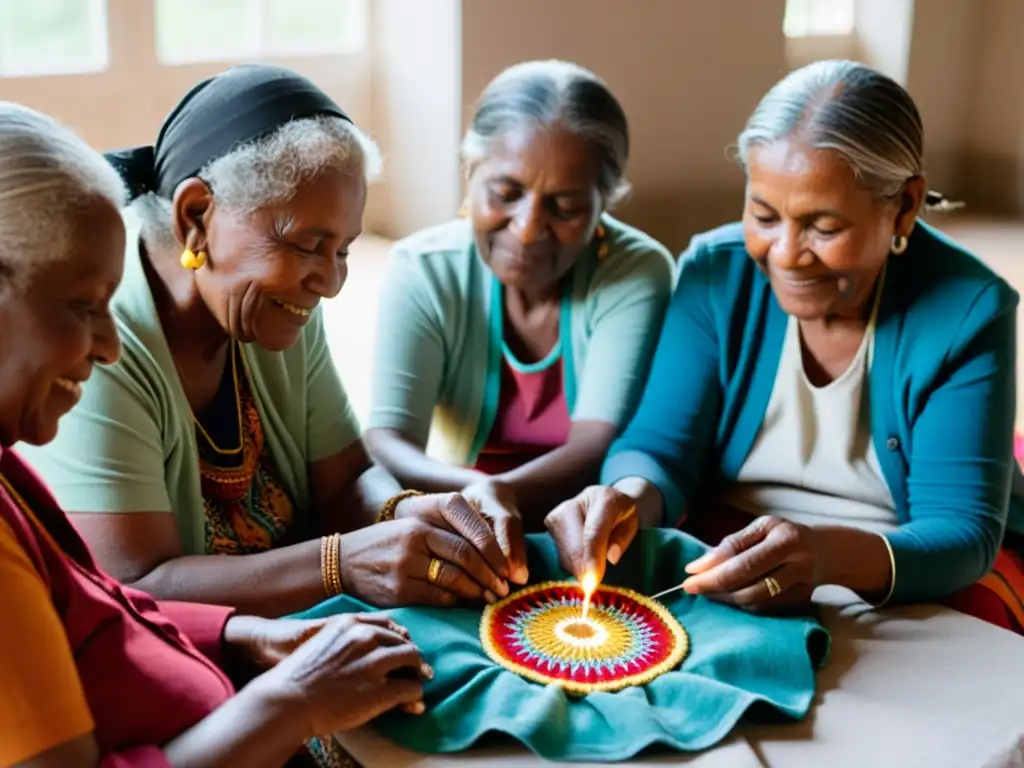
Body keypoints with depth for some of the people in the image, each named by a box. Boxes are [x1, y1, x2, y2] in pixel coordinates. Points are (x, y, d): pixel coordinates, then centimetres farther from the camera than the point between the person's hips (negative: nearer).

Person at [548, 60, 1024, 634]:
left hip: (920, 574, -1)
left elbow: (963, 533, -21)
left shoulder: (966, 311, -16)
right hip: (730, 557, 1)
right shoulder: (717, 276, -8)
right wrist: (631, 498, -35)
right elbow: (659, 449, -9)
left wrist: (833, 555, -42)